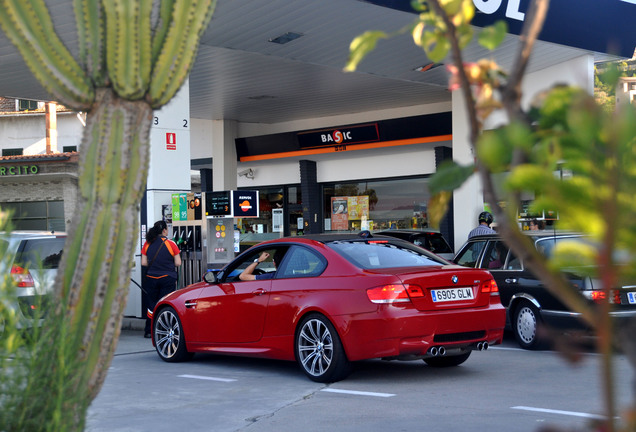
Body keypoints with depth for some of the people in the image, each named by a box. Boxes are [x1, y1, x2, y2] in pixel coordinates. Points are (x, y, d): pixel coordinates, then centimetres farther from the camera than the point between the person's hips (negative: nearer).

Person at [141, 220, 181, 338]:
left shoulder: (147, 244, 0)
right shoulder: (170, 243, -8)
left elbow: (143, 263, 0)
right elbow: (178, 263, -7)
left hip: (151, 278, 3)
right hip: (168, 278, -3)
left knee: (151, 305, 11)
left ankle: (148, 331, 14)